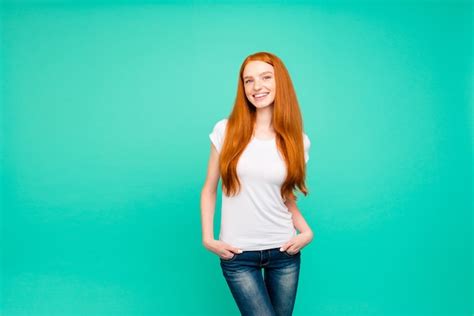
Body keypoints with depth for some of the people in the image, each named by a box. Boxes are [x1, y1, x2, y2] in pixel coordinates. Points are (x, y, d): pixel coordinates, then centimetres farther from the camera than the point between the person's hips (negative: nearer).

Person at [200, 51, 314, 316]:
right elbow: (209, 190, 2)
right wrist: (208, 238, -6)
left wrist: (306, 231, -5)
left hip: (284, 252, 3)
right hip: (238, 255, -2)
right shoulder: (226, 130, -5)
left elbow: (287, 196, 10)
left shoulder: (298, 140, 1)